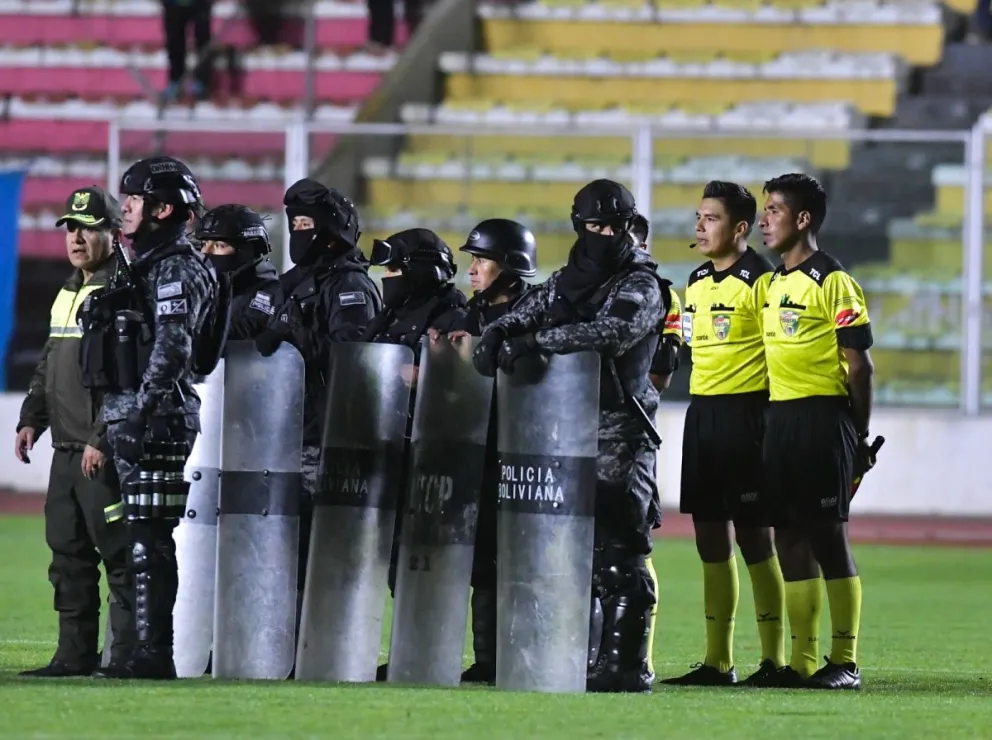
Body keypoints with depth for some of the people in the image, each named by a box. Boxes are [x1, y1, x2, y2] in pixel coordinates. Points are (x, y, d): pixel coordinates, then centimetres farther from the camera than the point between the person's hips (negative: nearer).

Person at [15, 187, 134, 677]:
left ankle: (127, 652, -6)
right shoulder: (68, 294, 19)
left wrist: (103, 440, -21)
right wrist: (32, 418, 13)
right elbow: (49, 366, 26)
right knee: (68, 554, 10)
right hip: (66, 449, 9)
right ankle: (76, 654, 15)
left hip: (106, 452, -9)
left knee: (118, 553, -8)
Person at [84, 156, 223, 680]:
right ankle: (149, 650, 14)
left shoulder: (176, 271, -11)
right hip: (132, 422, 10)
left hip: (156, 421, -10)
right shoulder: (147, 267, 20)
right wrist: (112, 426, 23)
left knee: (150, 538, -11)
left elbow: (171, 353, -21)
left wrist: (137, 418, -24)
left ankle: (154, 653, -12)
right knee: (143, 540, 11)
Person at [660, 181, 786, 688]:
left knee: (754, 539, -5)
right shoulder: (697, 282, 14)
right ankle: (717, 661, 13)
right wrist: (703, 409, 17)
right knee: (711, 541, 8)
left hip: (745, 415, -8)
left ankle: (773, 659, 0)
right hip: (702, 414, 8)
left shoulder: (759, 281, -10)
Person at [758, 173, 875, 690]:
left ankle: (844, 662, -1)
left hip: (821, 416, -8)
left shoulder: (833, 282, -9)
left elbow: (857, 365, -9)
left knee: (827, 533, -6)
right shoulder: (774, 283, 16)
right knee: (789, 537, 8)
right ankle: (802, 662, 13)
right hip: (779, 416, 8)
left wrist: (859, 437, -8)